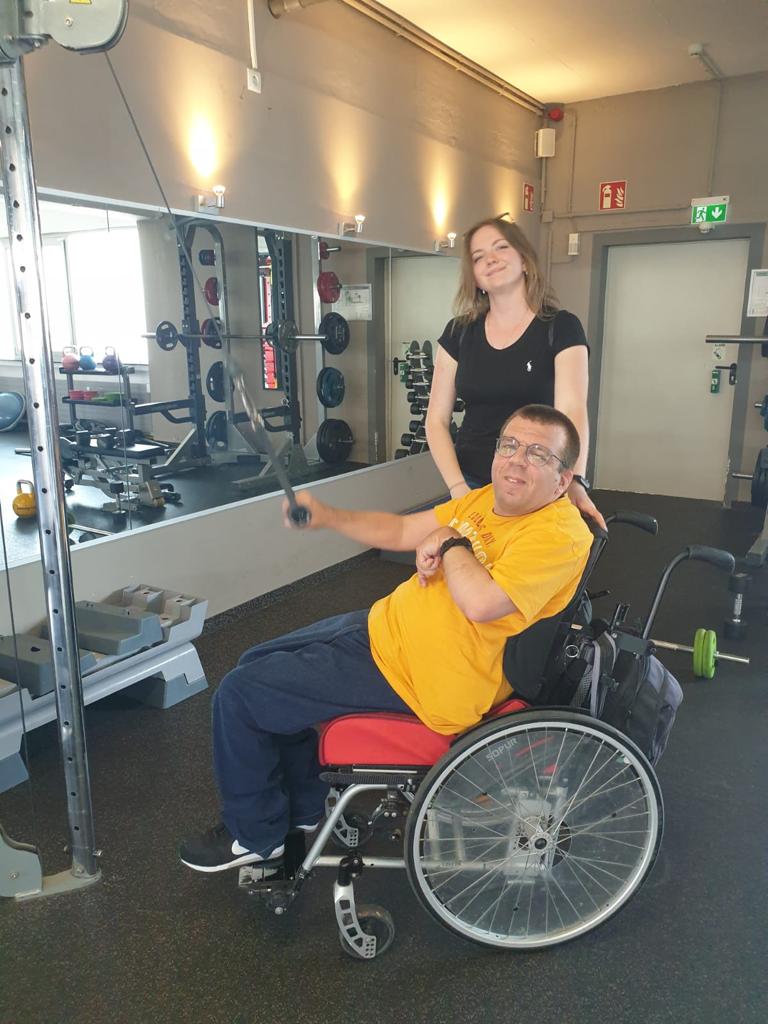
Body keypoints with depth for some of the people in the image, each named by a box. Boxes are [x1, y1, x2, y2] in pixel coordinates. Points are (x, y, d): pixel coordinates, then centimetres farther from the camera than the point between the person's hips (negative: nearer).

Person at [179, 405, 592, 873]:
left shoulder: (559, 534, -21)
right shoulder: (489, 500, 6)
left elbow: (480, 602, -35)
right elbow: (400, 531, 13)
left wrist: (449, 542, -18)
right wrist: (326, 517, 3)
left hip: (417, 676, -10)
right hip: (385, 625, 10)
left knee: (239, 695, -6)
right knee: (257, 664, 22)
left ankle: (256, 834, 19)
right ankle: (306, 806, 33)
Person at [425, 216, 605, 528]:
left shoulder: (561, 327, -5)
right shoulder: (458, 333, 4)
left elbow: (571, 410, -18)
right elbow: (437, 420, 3)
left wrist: (575, 481, -35)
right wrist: (457, 487, -10)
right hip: (471, 484, 3)